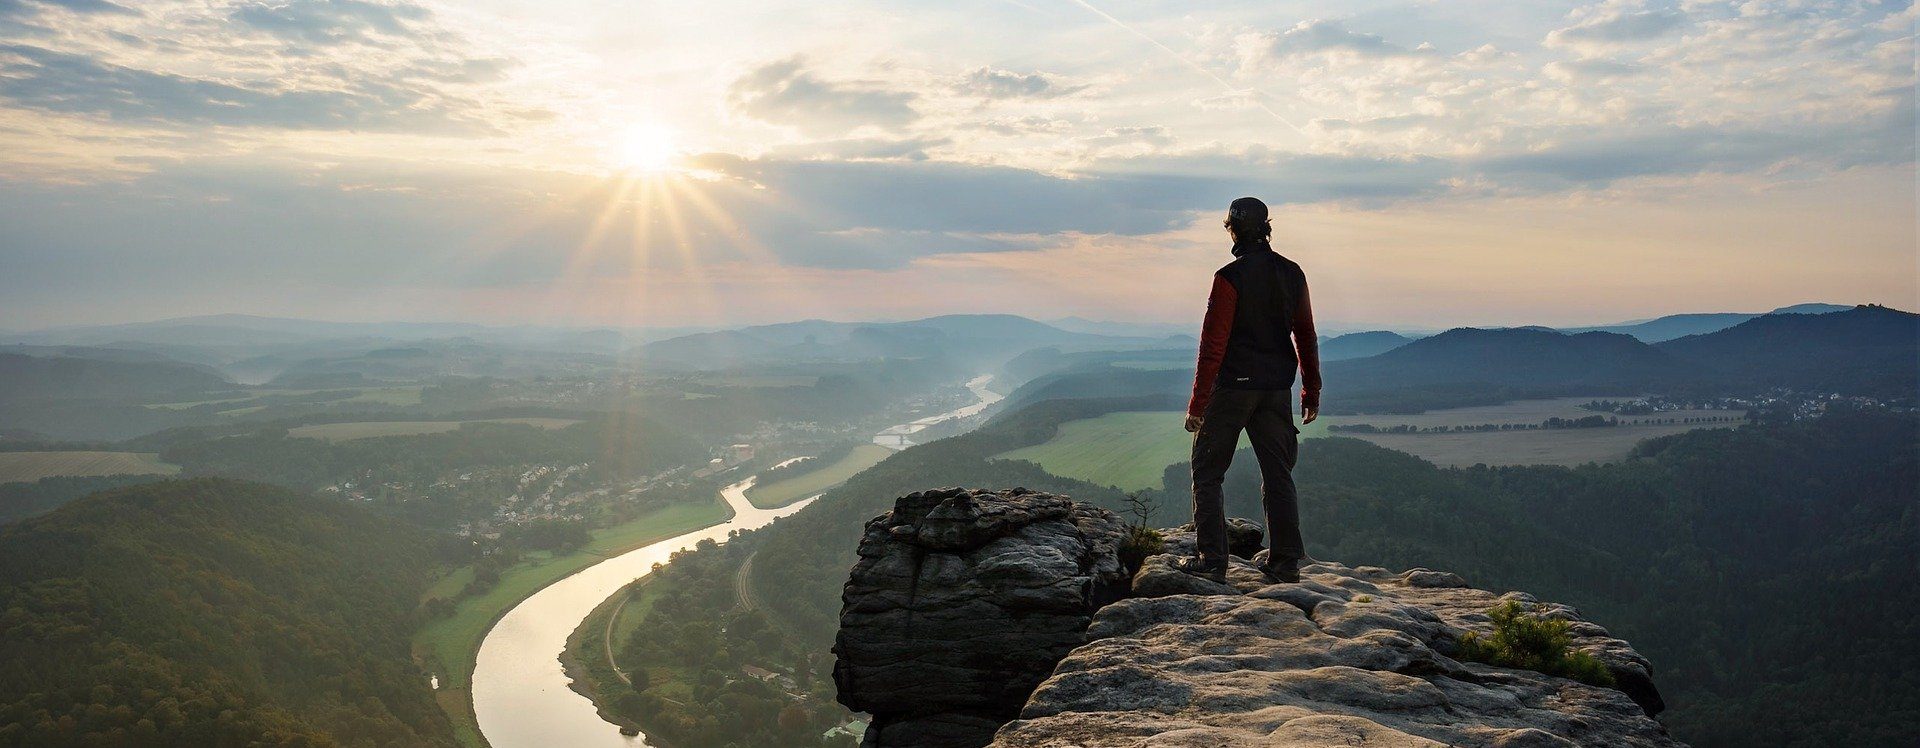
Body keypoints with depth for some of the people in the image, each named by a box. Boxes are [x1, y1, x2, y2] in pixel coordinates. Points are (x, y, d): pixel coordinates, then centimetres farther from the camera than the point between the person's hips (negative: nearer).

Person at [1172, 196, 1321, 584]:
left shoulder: (1230, 277, -12)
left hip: (1233, 388, -5)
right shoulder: (1292, 274, 6)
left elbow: (1213, 344, -14)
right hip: (1277, 391, 6)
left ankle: (1211, 560, 2)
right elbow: (1306, 337, 11)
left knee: (1207, 473, 5)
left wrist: (1197, 403, -11)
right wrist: (1311, 392, 18)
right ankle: (1286, 562, 13)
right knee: (1278, 474, 12)